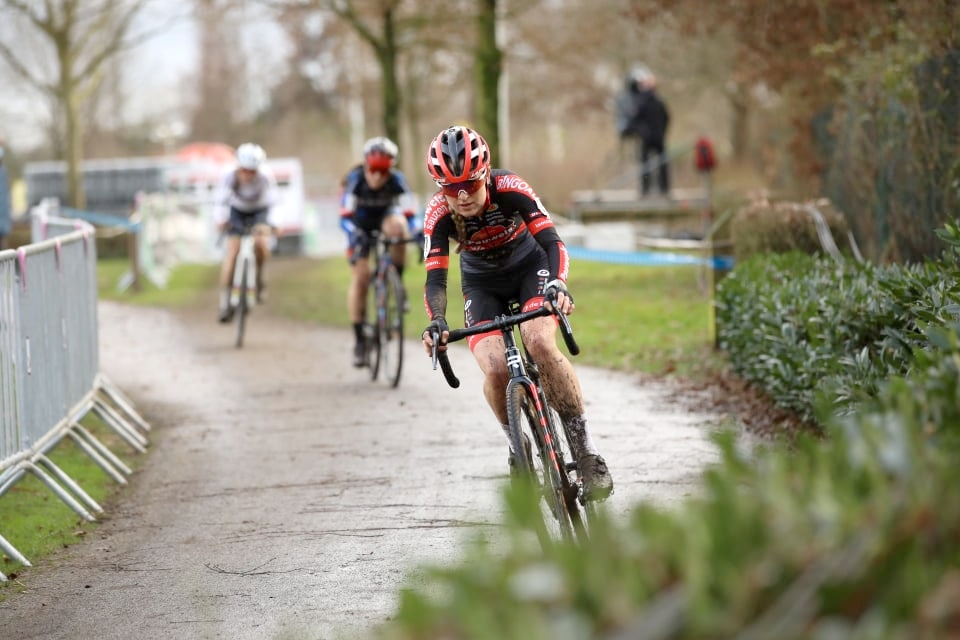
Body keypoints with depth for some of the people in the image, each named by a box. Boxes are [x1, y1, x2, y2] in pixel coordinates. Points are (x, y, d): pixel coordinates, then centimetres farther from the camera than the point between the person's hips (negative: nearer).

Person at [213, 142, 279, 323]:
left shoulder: (266, 177, -31)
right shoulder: (229, 176, -29)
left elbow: (272, 203, -32)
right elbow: (221, 201, -28)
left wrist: (272, 224, -44)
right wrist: (220, 220, -40)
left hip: (260, 212, -1)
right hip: (237, 211, 1)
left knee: (261, 242, -30)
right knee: (231, 252, -13)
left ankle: (260, 278, -1)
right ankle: (225, 303, -7)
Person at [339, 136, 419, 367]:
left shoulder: (397, 180, -28)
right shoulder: (354, 180, -30)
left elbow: (409, 215, -31)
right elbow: (345, 218, -34)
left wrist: (415, 233, -50)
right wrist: (355, 237, -53)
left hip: (386, 217, 1)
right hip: (361, 224, -1)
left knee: (398, 226, -36)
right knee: (360, 277, -12)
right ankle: (359, 340, -2)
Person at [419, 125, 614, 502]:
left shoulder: (509, 188, -28)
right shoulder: (438, 214, -25)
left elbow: (553, 242, -32)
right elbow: (435, 277, -29)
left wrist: (558, 285, -51)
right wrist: (436, 321, -49)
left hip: (530, 267, -1)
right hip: (482, 284, 1)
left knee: (540, 343, -30)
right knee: (494, 370, -23)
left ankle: (585, 450, -22)